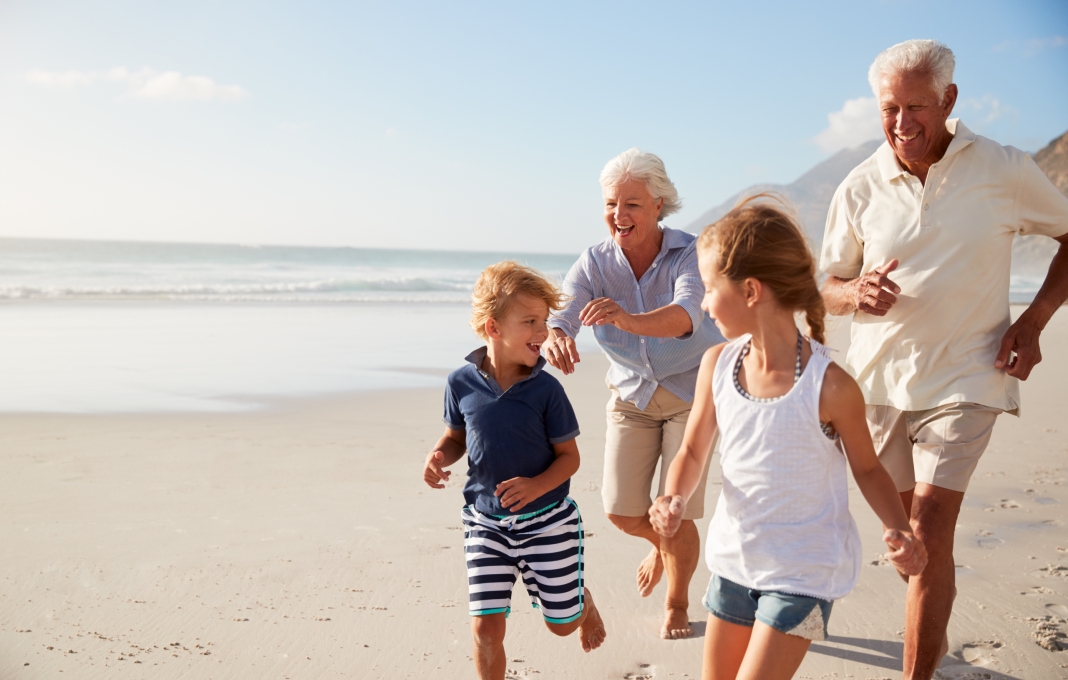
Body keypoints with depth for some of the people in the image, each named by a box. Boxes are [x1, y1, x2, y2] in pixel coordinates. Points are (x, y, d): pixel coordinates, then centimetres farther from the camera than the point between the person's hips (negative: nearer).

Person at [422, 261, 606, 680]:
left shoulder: (545, 389, -14)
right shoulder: (461, 383, -9)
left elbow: (569, 456, -7)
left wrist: (536, 486, -24)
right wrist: (439, 456, -13)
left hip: (546, 520, -1)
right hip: (486, 523, 1)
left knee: (562, 623, 15)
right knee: (485, 628, -3)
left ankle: (583, 600, 50)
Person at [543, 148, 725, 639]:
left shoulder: (689, 254, -23)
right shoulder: (594, 263, -13)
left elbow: (686, 315, -43)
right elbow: (560, 316, -27)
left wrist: (629, 319, -63)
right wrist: (554, 340, -53)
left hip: (691, 391, -3)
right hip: (631, 392, 3)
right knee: (621, 509, -1)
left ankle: (677, 603, 25)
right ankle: (662, 544, 37)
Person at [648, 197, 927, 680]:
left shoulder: (830, 386, -21)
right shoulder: (717, 364, -8)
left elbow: (866, 468, -5)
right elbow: (692, 452, 2)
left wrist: (899, 531, -20)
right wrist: (674, 499, -17)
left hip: (803, 572, -5)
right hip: (734, 557, 5)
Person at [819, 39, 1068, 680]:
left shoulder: (1006, 170, -6)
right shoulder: (860, 188, -1)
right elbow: (830, 288, 7)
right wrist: (858, 294, -17)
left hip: (964, 379, -3)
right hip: (880, 379, 3)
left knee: (929, 531, -13)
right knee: (906, 526, 17)